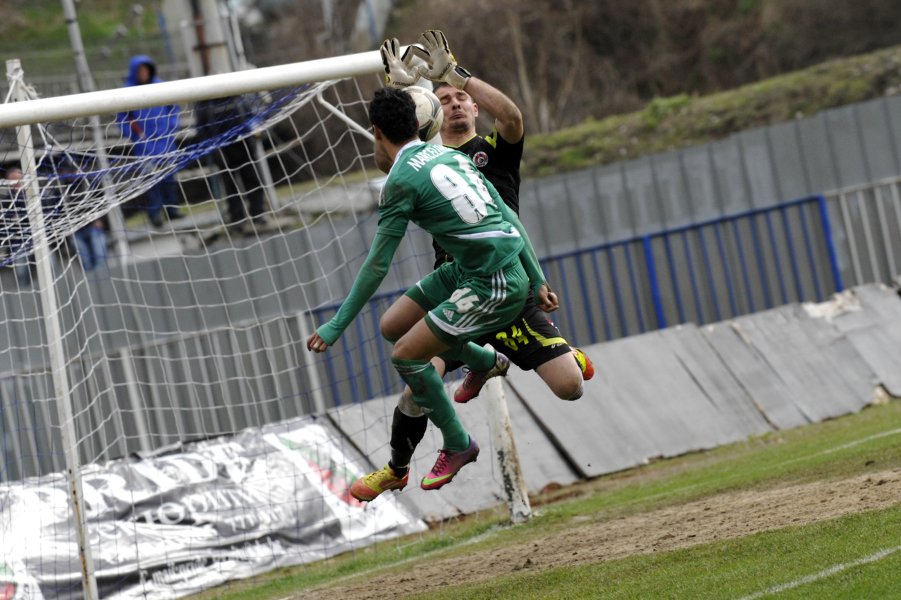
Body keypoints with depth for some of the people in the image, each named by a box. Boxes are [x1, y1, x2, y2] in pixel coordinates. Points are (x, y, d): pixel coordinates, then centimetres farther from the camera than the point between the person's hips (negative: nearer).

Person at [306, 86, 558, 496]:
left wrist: (335, 328, -5)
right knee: (393, 326, 15)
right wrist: (537, 281, 19)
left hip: (494, 286, -8)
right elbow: (509, 217, 14)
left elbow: (376, 267, -11)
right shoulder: (449, 155, 13)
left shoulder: (401, 180, -11)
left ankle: (457, 445, 13)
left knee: (406, 354, -3)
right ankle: (485, 362, 38)